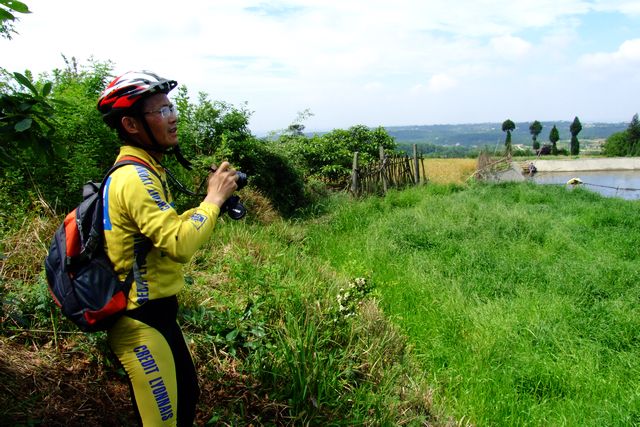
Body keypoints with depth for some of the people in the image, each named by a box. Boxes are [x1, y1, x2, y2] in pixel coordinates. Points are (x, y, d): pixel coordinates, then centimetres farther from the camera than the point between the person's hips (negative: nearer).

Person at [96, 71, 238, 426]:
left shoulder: (142, 170, 10)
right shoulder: (135, 177, -23)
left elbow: (168, 228, 13)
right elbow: (180, 245, -32)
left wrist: (213, 199, 1)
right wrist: (214, 199, -19)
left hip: (155, 312, 10)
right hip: (141, 322, -10)